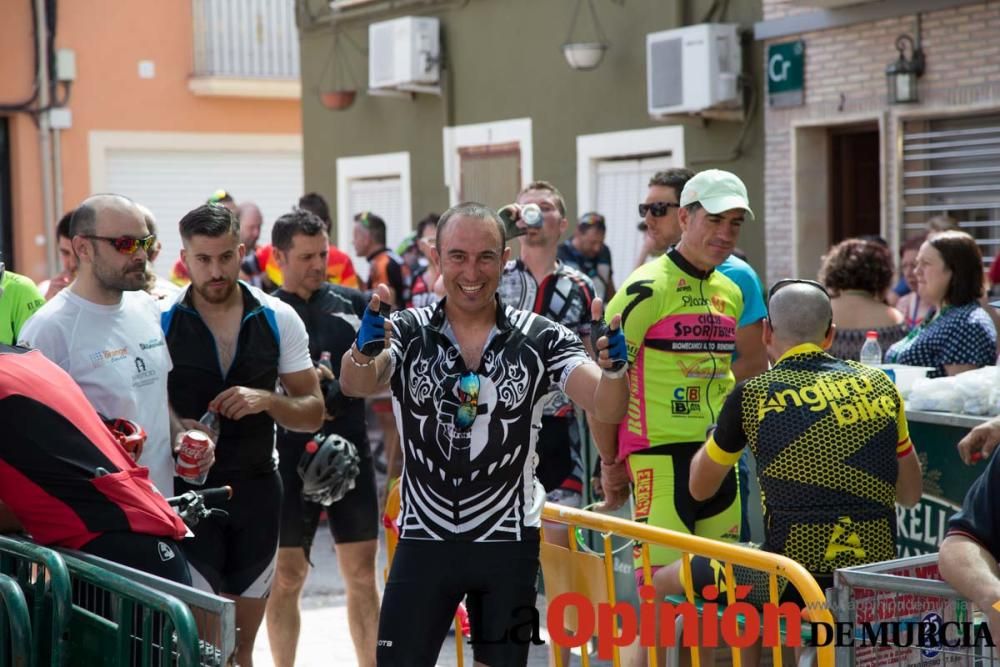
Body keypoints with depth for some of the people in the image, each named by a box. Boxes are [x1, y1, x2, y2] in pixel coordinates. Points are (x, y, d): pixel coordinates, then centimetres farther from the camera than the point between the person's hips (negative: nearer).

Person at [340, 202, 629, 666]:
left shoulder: (542, 339, -4)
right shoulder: (407, 333, -3)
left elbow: (607, 408, -14)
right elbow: (355, 385, -21)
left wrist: (613, 367, -37)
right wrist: (363, 351, -44)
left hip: (508, 541, 0)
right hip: (425, 539, 0)